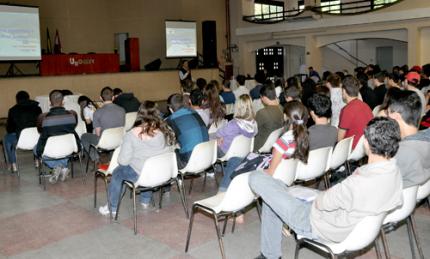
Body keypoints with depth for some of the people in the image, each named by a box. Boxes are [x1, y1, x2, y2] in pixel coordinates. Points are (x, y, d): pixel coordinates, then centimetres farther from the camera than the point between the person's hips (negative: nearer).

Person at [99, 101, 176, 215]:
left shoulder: (132, 134, -19)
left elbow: (123, 161, -15)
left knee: (117, 173, 23)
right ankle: (145, 201, 45)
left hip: (141, 175, -4)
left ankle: (112, 208, 35)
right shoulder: (165, 130, -9)